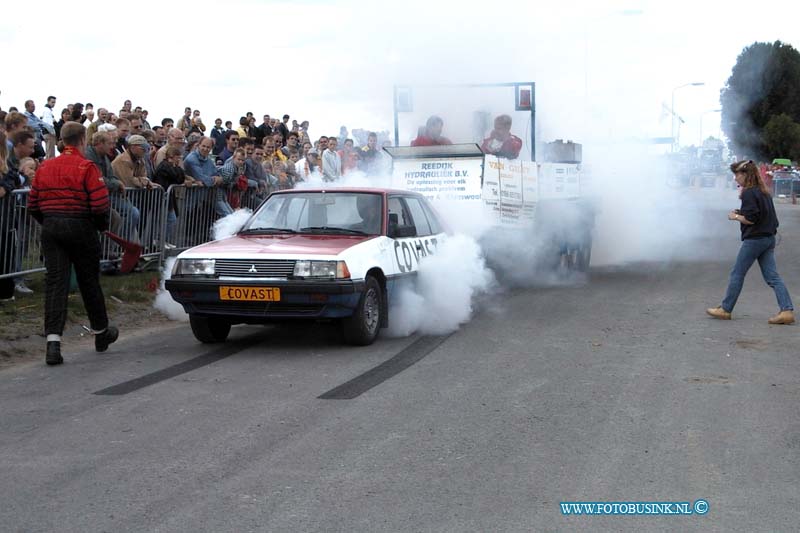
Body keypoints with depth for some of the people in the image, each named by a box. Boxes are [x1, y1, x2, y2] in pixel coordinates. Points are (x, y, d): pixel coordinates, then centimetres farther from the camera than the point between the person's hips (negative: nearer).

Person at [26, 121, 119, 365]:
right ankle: (101, 333, 28)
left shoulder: (45, 167, 8)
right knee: (89, 281, 11)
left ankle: (53, 342, -13)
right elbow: (100, 205, -16)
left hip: (50, 228, 4)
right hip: (80, 227, -4)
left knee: (55, 282, -1)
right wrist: (102, 225, 2)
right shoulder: (87, 167, -9)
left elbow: (33, 205, 11)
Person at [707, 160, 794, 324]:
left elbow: (751, 219, -20)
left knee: (737, 274, 3)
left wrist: (735, 217, -4)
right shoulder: (763, 191, 14)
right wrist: (741, 212, 13)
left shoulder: (749, 193, -14)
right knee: (773, 277, 5)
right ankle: (787, 310, -5)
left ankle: (725, 309, 11)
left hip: (754, 239, -8)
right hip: (769, 238, 8)